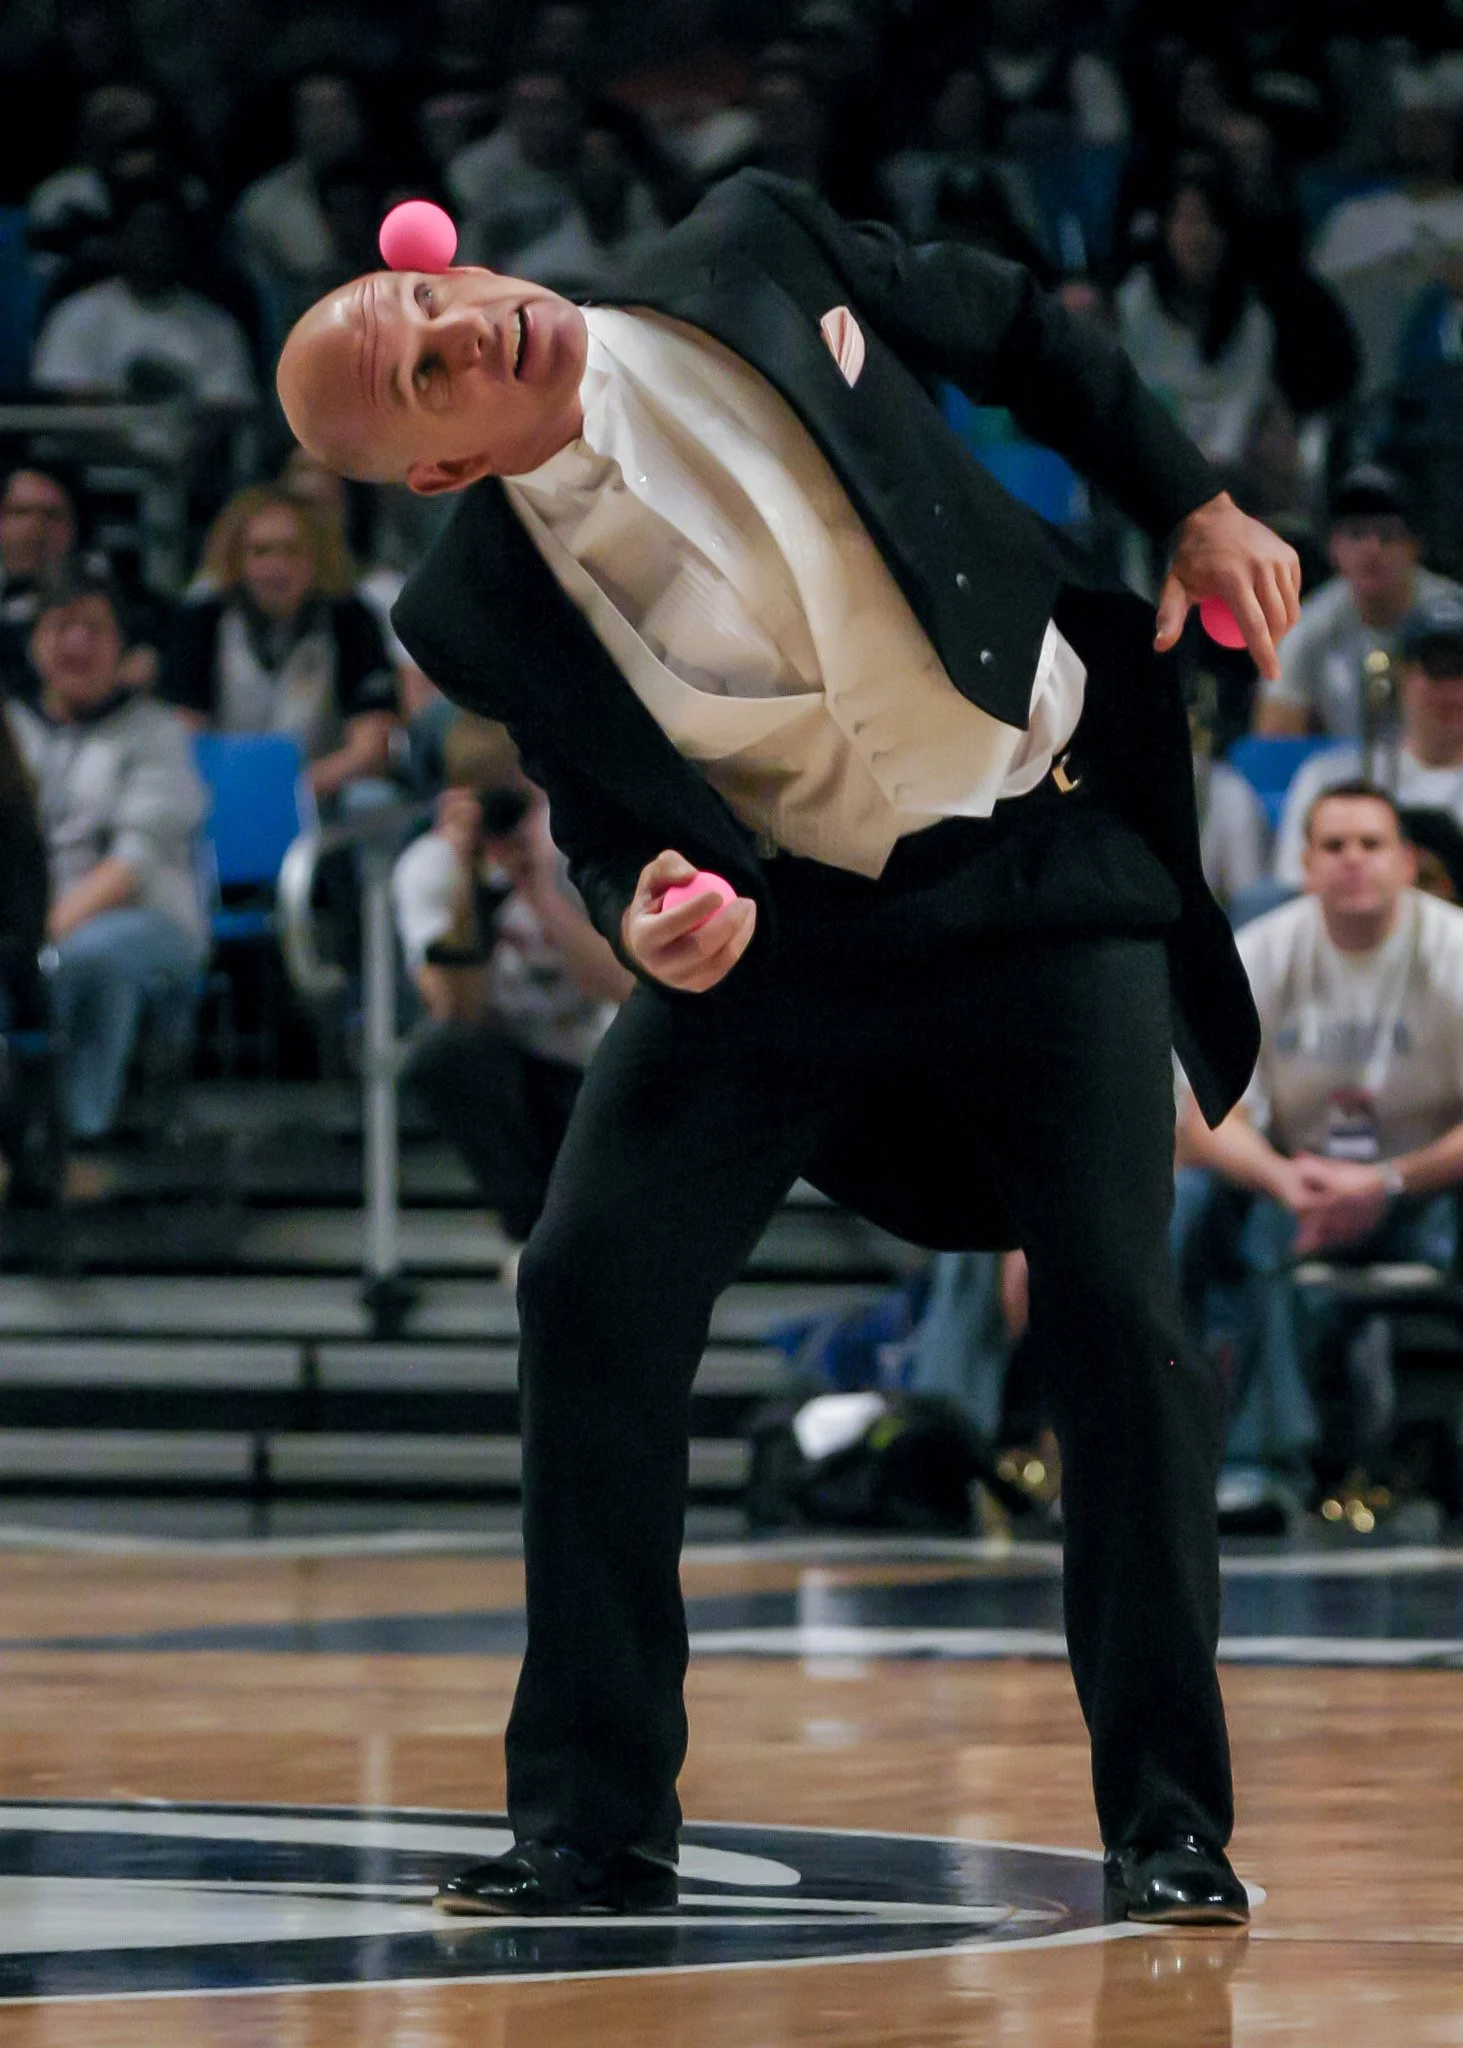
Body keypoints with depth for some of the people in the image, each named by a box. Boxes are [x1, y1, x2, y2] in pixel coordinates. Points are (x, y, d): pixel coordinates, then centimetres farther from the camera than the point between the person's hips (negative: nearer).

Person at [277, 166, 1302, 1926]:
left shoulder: (753, 260, -12)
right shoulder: (485, 606, -14)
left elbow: (1023, 339, 4)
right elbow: (612, 825, -4)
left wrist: (1194, 504, 2)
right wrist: (644, 920, -26)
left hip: (1046, 869, 0)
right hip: (785, 921, 0)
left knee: (1117, 1319, -9)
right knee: (588, 1283, -11)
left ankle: (1169, 1819, 5)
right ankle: (593, 1816, 1)